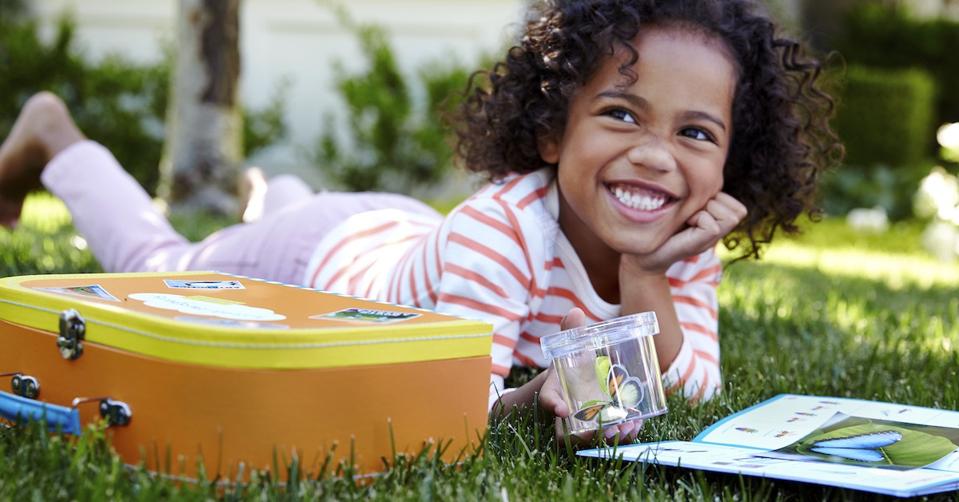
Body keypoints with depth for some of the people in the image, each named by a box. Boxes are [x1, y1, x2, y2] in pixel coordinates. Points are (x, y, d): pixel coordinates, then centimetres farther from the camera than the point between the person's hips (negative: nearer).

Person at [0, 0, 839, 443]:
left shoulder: (684, 246, -29)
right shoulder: (498, 229, -47)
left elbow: (693, 400, -31)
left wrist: (646, 280, -44)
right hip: (313, 259, -5)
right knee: (158, 265, 25)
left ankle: (280, 195, 67)